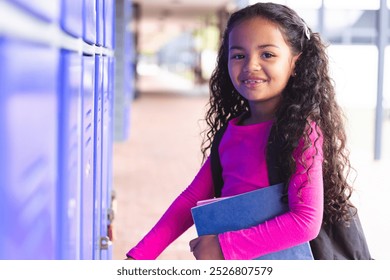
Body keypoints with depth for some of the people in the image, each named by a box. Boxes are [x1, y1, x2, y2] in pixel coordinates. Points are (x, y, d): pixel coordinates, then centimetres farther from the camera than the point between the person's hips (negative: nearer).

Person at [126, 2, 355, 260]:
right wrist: (139, 256, 2)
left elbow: (307, 221, -20)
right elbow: (193, 198, 8)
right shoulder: (231, 130, 6)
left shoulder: (301, 131, -12)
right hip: (227, 266, 5)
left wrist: (224, 245, -18)